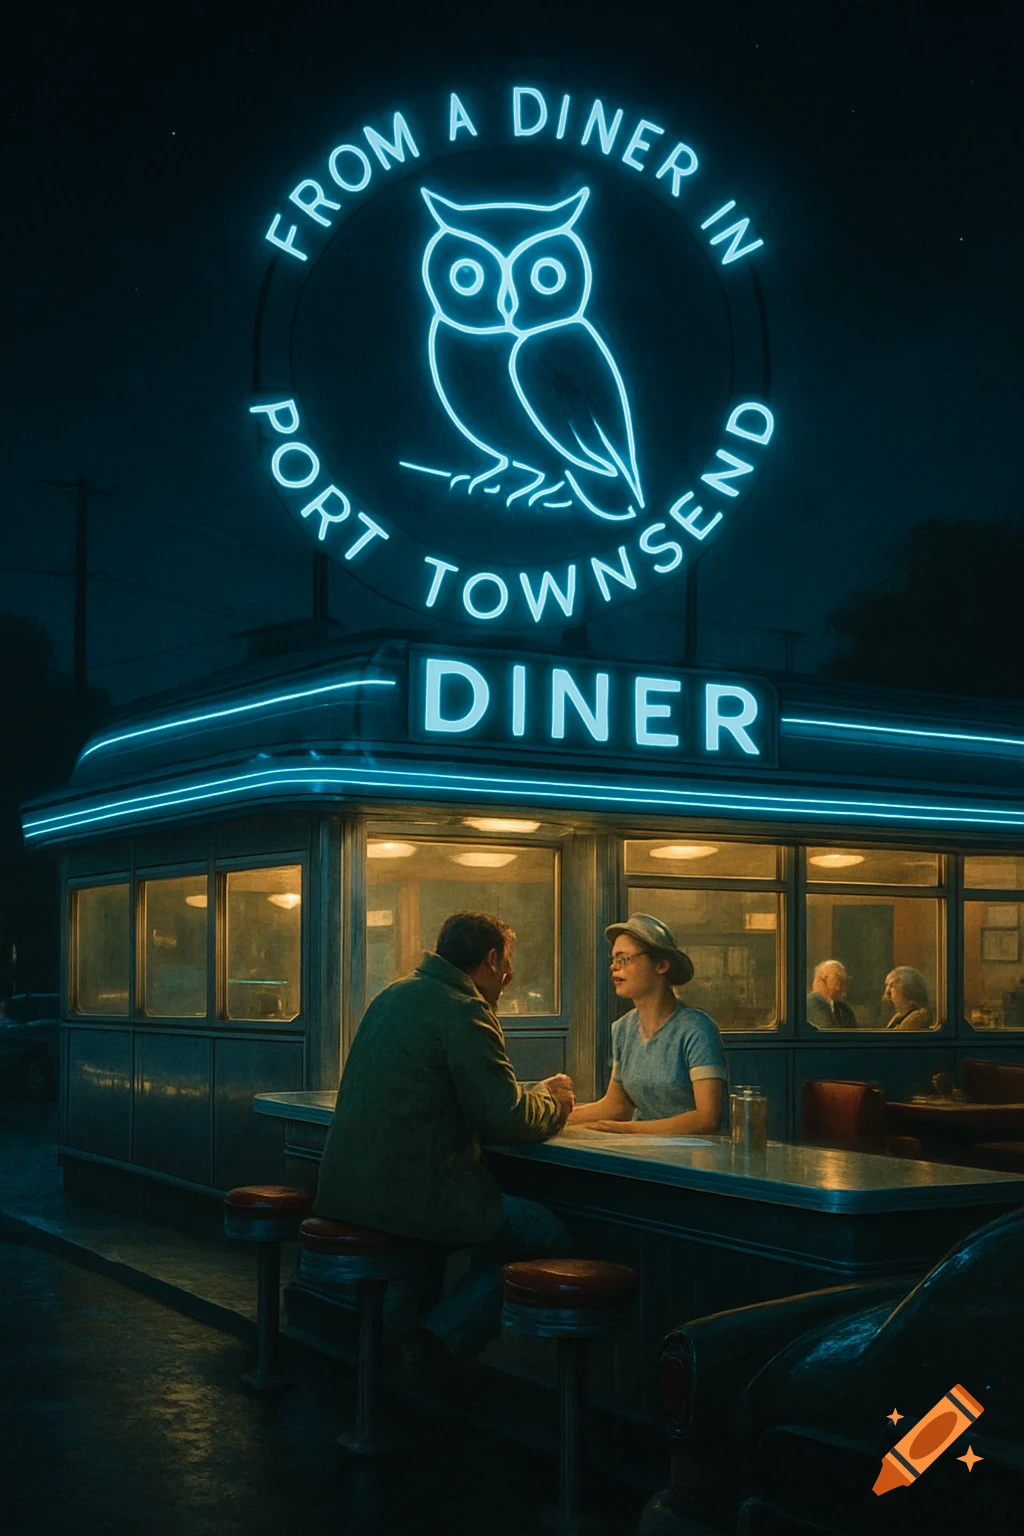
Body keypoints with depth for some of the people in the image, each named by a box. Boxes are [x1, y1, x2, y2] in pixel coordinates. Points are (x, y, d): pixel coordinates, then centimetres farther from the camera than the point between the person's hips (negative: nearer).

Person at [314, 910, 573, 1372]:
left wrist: (536, 1094, 24)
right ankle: (442, 1341, -2)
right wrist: (553, 1103, 8)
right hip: (410, 1192, -9)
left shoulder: (394, 996, 17)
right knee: (550, 1235, 2)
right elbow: (504, 1119, -15)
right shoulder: (463, 1012, -12)